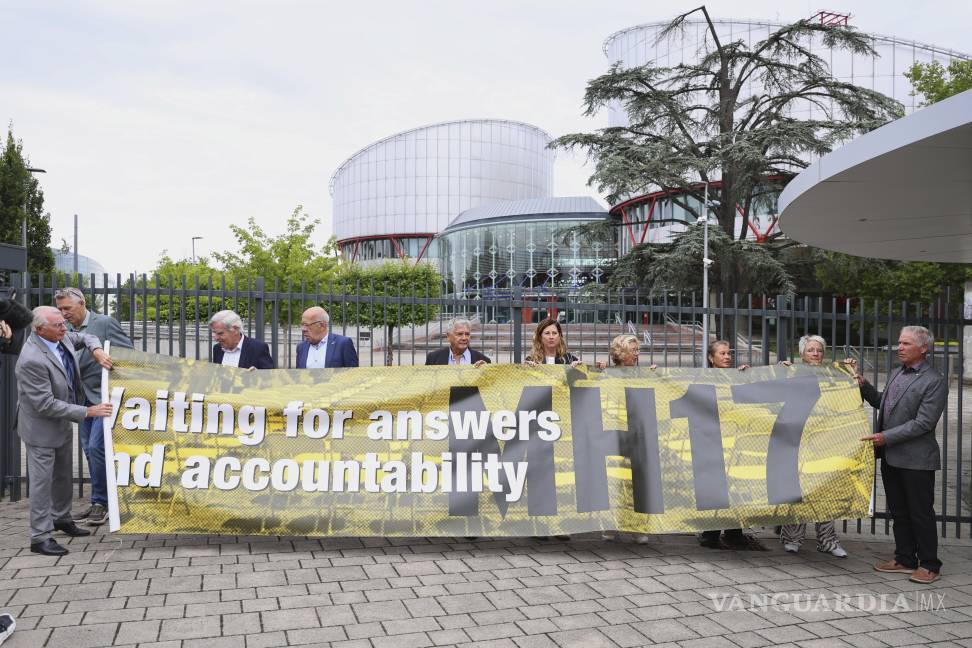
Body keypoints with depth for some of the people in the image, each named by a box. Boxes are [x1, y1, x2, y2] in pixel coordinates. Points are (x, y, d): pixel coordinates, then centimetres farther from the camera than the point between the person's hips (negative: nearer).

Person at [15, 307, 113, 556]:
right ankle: (40, 537, 12)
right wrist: (87, 412, -26)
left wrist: (96, 350, -8)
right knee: (42, 481, 1)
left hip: (62, 423, 9)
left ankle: (61, 518, 40)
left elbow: (84, 337, 15)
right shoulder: (32, 360, -31)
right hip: (41, 428, -8)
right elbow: (45, 405, -29)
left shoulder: (60, 337, -8)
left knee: (63, 475, 22)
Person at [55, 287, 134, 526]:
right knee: (89, 451, 10)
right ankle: (99, 503, 21)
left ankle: (101, 502, 1)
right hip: (84, 399, 7)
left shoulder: (105, 323, -8)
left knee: (96, 447, -12)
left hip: (105, 397, -7)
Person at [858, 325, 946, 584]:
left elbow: (923, 423, -19)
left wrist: (886, 437, -21)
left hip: (916, 459, -8)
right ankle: (905, 559, 27)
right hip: (891, 456, 8)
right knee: (898, 512, 15)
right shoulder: (896, 373, 11)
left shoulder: (934, 381, -13)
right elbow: (883, 403, 22)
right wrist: (864, 386, 7)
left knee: (921, 513, 3)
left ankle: (929, 565, 16)